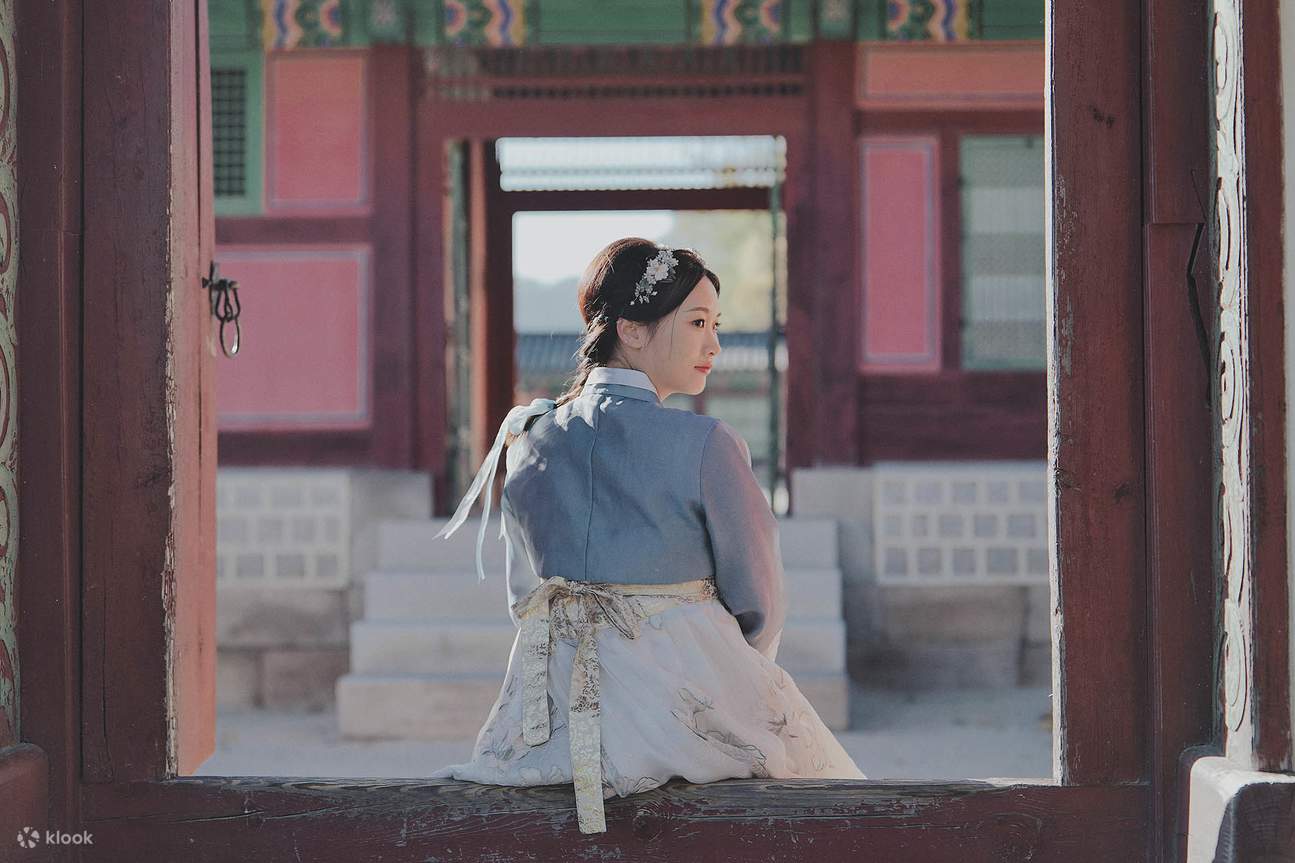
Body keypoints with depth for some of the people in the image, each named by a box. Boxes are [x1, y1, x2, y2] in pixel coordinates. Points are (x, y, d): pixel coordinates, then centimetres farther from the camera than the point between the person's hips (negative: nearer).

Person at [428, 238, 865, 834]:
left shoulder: (528, 440, 4)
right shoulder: (705, 446, -12)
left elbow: (523, 595, 12)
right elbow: (759, 607, -5)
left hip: (557, 713, 5)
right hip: (689, 704, -4)